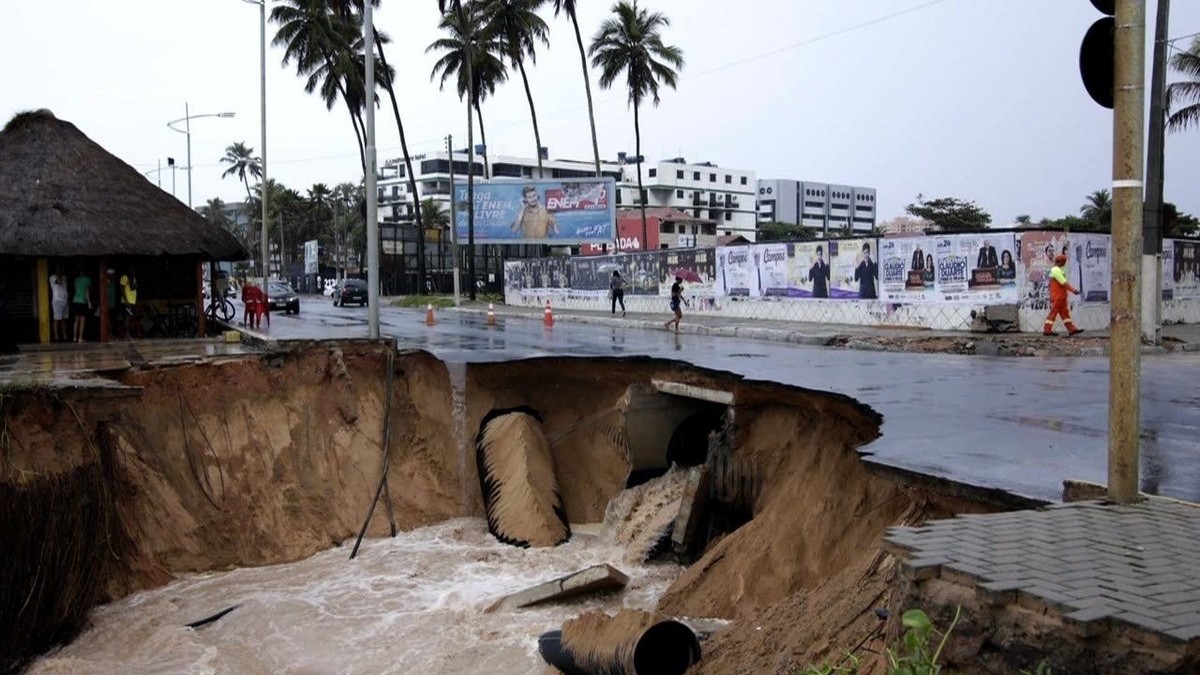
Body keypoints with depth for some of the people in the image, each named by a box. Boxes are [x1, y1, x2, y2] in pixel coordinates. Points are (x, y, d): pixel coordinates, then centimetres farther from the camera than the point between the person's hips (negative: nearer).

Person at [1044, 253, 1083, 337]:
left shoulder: (1057, 270, 18)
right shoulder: (1056, 270, -16)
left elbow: (1064, 283, 20)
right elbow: (1064, 283, -21)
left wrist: (1073, 289, 16)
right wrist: (1073, 290, -20)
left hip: (1061, 297, 10)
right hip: (1057, 297, -10)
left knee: (1065, 313, 8)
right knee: (1053, 313, -6)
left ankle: (1071, 329, 8)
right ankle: (1047, 330, -2)